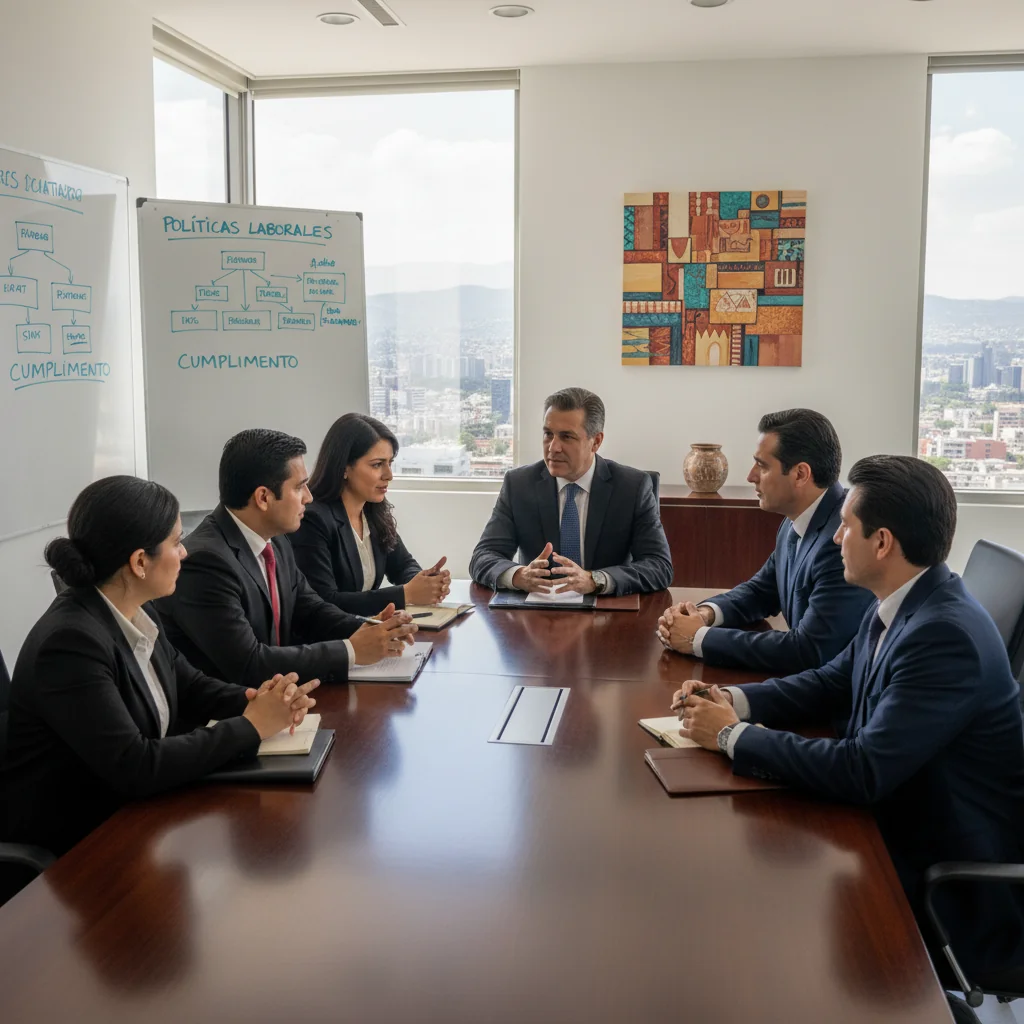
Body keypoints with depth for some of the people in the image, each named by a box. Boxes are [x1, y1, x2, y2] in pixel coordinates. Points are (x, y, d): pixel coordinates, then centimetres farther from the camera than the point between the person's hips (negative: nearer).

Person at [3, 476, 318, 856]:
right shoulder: (70, 642, -26)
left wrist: (255, 700, -10)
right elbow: (134, 768, -29)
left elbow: (187, 685, 11)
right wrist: (251, 726, -22)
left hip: (131, 809, 7)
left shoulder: (135, 611, -1)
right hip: (71, 845, -7)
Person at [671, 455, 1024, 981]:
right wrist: (734, 700, -5)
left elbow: (863, 772, -31)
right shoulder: (901, 606, -1)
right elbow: (831, 682, 11)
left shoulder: (945, 634, -28)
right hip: (899, 823, 8)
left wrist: (733, 735, -21)